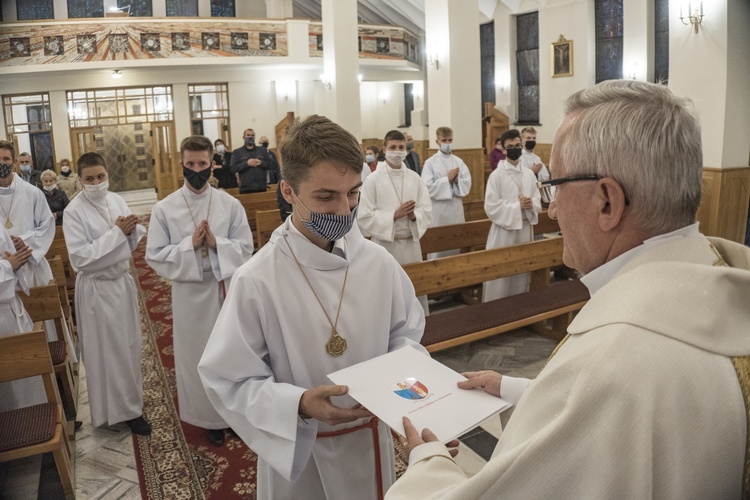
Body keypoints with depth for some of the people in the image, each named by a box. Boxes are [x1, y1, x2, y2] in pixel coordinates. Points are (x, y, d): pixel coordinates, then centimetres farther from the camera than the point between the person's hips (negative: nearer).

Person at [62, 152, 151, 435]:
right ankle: (122, 409, 20)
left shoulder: (116, 200, 2)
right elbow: (80, 258, -20)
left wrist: (131, 230, -15)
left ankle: (128, 402, 34)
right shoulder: (74, 211, -14)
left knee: (128, 345, 15)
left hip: (122, 282, 6)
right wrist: (116, 232, -22)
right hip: (96, 289, -5)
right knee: (107, 351, 6)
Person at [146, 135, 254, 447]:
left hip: (228, 288, 1)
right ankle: (210, 418, 29)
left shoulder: (230, 204, -3)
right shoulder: (164, 209, -4)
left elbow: (246, 249, -3)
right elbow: (155, 257, -5)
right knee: (198, 356, 11)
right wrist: (190, 245, -17)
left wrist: (216, 243, -19)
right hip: (190, 293, 0)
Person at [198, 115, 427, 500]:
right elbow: (231, 381, -17)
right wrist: (299, 404, -30)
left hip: (371, 439, 4)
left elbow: (404, 332, 4)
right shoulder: (257, 280, -22)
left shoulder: (379, 262, -10)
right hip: (300, 451, -3)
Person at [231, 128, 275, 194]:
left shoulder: (263, 150, 16)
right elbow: (233, 168, -3)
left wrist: (261, 163, -9)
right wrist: (246, 163, -14)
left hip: (262, 188, 2)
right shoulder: (237, 152, 8)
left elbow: (272, 164, 8)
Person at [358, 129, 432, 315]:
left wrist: (414, 215, -18)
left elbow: (427, 210, 4)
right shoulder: (373, 180, -6)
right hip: (385, 245, -4)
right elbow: (364, 218, -11)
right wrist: (394, 215, -19)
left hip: (412, 243, 4)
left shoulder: (415, 178, 6)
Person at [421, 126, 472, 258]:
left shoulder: (459, 161, 8)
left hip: (456, 209, 4)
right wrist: (447, 179, -13)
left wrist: (457, 180, -13)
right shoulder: (430, 162, -5)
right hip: (438, 210, -4)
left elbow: (468, 184, 5)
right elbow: (428, 188, -13)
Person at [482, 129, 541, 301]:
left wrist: (531, 204, -12)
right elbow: (491, 207, -13)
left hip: (525, 228, 5)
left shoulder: (529, 174, 8)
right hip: (504, 230, -5)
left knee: (522, 274, 13)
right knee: (500, 276, -2)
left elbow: (538, 201, 11)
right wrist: (517, 206, -18)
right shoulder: (496, 175, -8)